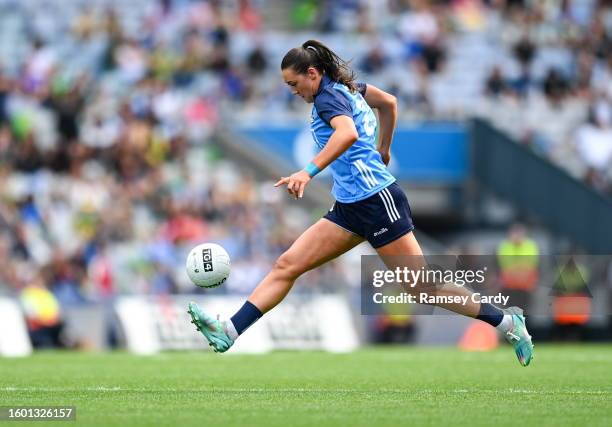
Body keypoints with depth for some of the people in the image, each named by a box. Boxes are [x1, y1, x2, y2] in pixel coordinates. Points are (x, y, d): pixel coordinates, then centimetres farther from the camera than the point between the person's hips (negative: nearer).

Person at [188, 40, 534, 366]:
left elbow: (348, 132, -32)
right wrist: (383, 149, 40)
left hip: (376, 199, -10)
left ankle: (506, 320, 5)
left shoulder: (329, 96, -11)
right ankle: (230, 331, -8)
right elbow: (390, 102, 29)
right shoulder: (347, 87, 15)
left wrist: (309, 172, -41)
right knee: (286, 265, -1)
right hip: (351, 207, 10)